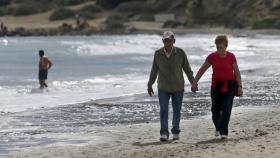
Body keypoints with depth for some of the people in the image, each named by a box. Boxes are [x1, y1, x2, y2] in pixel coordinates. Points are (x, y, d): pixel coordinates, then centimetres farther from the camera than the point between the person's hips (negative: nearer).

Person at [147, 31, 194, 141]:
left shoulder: (180, 53, -8)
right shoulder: (158, 54, -5)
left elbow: (187, 69, 0)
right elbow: (154, 70, 7)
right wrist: (150, 85, 13)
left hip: (178, 87, 0)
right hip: (163, 88, 0)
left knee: (177, 110, 9)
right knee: (163, 110, -11)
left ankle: (175, 132, 25)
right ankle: (164, 133, -14)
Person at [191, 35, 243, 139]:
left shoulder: (231, 57, -5)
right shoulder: (212, 57, -3)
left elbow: (237, 73, -2)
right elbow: (202, 70, 2)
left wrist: (239, 87, -8)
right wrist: (194, 83, -1)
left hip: (229, 85, -2)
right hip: (216, 85, 2)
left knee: (226, 108, -16)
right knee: (215, 110, 1)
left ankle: (224, 132, -14)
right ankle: (218, 127, 31)